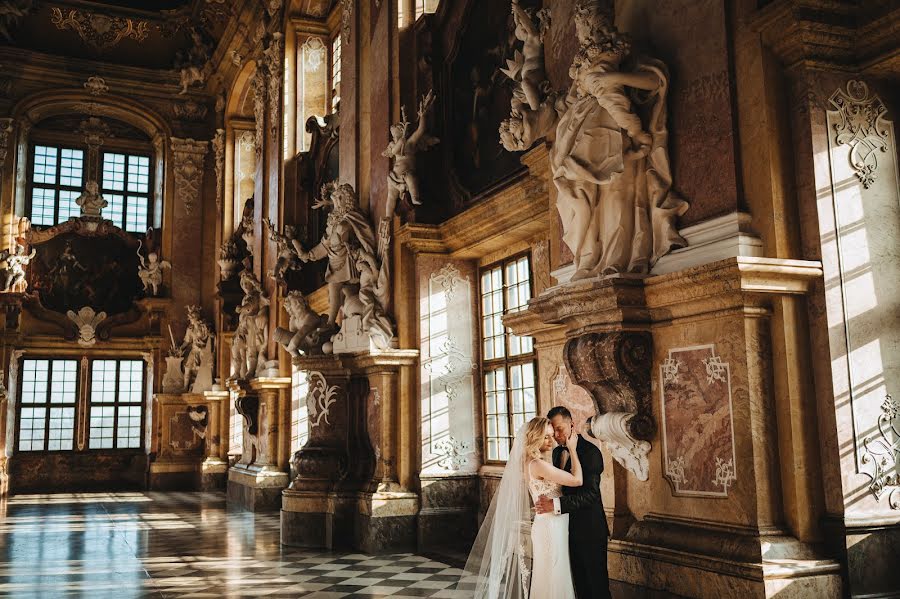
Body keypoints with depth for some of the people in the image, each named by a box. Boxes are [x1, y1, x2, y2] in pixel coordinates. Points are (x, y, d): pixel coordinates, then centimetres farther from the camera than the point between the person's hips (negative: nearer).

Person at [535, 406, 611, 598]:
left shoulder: (590, 451, -15)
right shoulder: (557, 452, 9)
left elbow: (590, 493, -25)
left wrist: (556, 504, -33)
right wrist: (547, 501, -1)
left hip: (589, 529, -7)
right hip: (568, 527, 7)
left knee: (596, 582, 2)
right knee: (579, 581, 14)